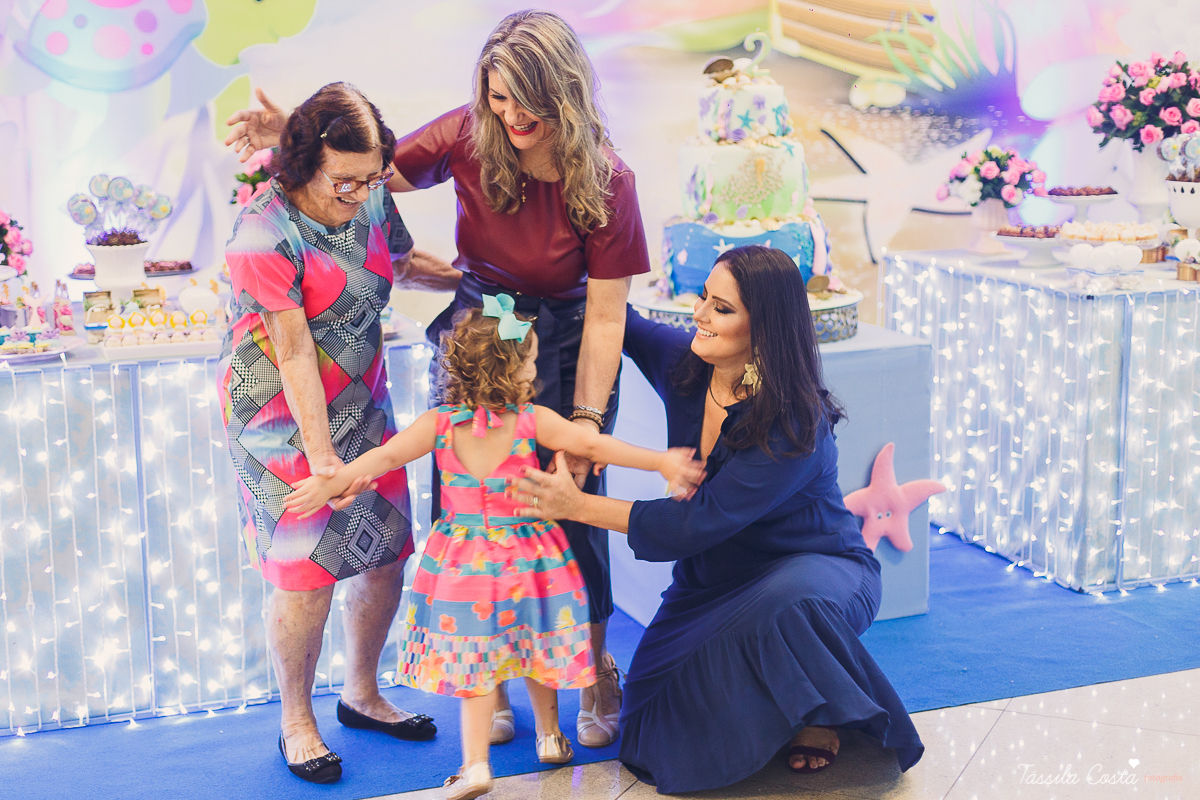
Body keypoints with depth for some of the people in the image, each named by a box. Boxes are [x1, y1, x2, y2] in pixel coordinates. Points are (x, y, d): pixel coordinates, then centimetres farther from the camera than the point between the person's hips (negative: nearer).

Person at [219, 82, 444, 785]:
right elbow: (293, 351, -21)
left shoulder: (371, 200, -1)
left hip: (363, 406, 7)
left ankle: (362, 693, 30)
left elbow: (403, 260, 22)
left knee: (387, 556, 9)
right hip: (287, 419, -7)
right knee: (308, 575, -6)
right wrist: (321, 454, -20)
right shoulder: (267, 236, -21)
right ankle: (297, 722, 15)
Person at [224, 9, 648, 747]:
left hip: (564, 340, -2)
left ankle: (596, 672, 23)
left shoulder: (605, 182, -20)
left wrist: (585, 422, -20)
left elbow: (606, 316, -17)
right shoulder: (468, 137, -16)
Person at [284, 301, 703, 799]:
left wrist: (330, 484, -4)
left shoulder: (438, 423, -8)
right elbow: (594, 446, -12)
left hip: (465, 564, 0)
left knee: (475, 663, 7)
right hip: (527, 560, 0)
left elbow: (385, 456, -11)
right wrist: (661, 463, -7)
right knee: (532, 645, 20)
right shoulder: (533, 421, -13)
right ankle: (549, 735, 36)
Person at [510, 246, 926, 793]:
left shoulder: (796, 424, -28)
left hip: (815, 568, -5)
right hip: (715, 579, 5)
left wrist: (580, 507, -31)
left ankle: (820, 714, -8)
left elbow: (704, 520, -30)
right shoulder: (681, 363, -10)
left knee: (787, 602, -40)